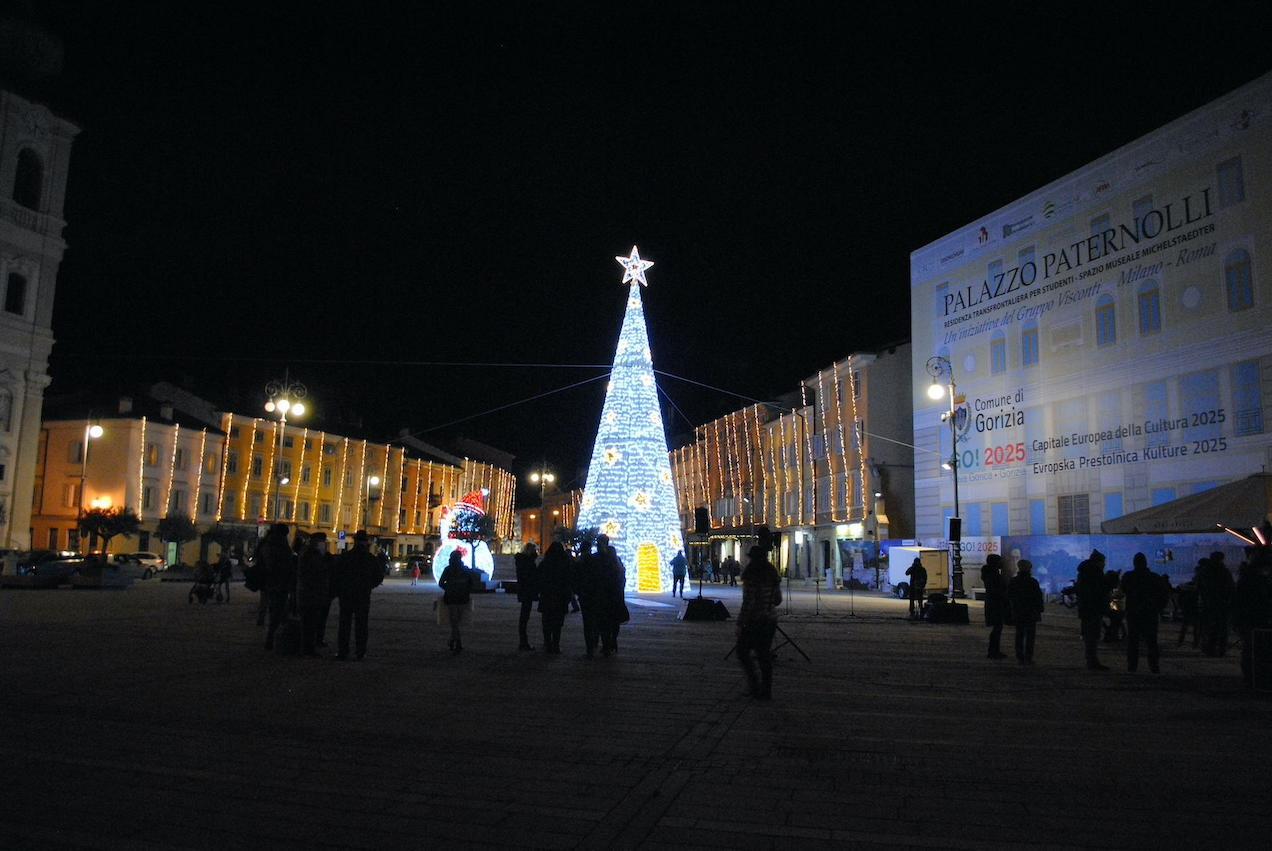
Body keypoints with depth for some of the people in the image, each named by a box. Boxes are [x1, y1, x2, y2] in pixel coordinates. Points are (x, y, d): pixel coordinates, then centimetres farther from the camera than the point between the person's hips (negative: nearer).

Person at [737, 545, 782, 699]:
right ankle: (766, 691, 15)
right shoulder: (773, 577, 5)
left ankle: (754, 685, 1)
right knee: (765, 655, 13)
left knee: (743, 652, 9)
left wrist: (740, 623, -13)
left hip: (753, 621, -7)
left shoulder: (751, 578, -17)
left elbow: (748, 603, -19)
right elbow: (778, 600, 13)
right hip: (770, 620, 7)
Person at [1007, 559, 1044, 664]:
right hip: (1031, 613, -3)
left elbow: (1008, 597, 8)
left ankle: (1020, 657, 9)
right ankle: (1028, 658, 0)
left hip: (1017, 614, 4)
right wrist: (1040, 609, 7)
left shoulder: (1012, 582, 2)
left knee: (1019, 635, 10)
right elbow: (1038, 598, -6)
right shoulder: (1033, 582, -10)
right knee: (1030, 636, 2)